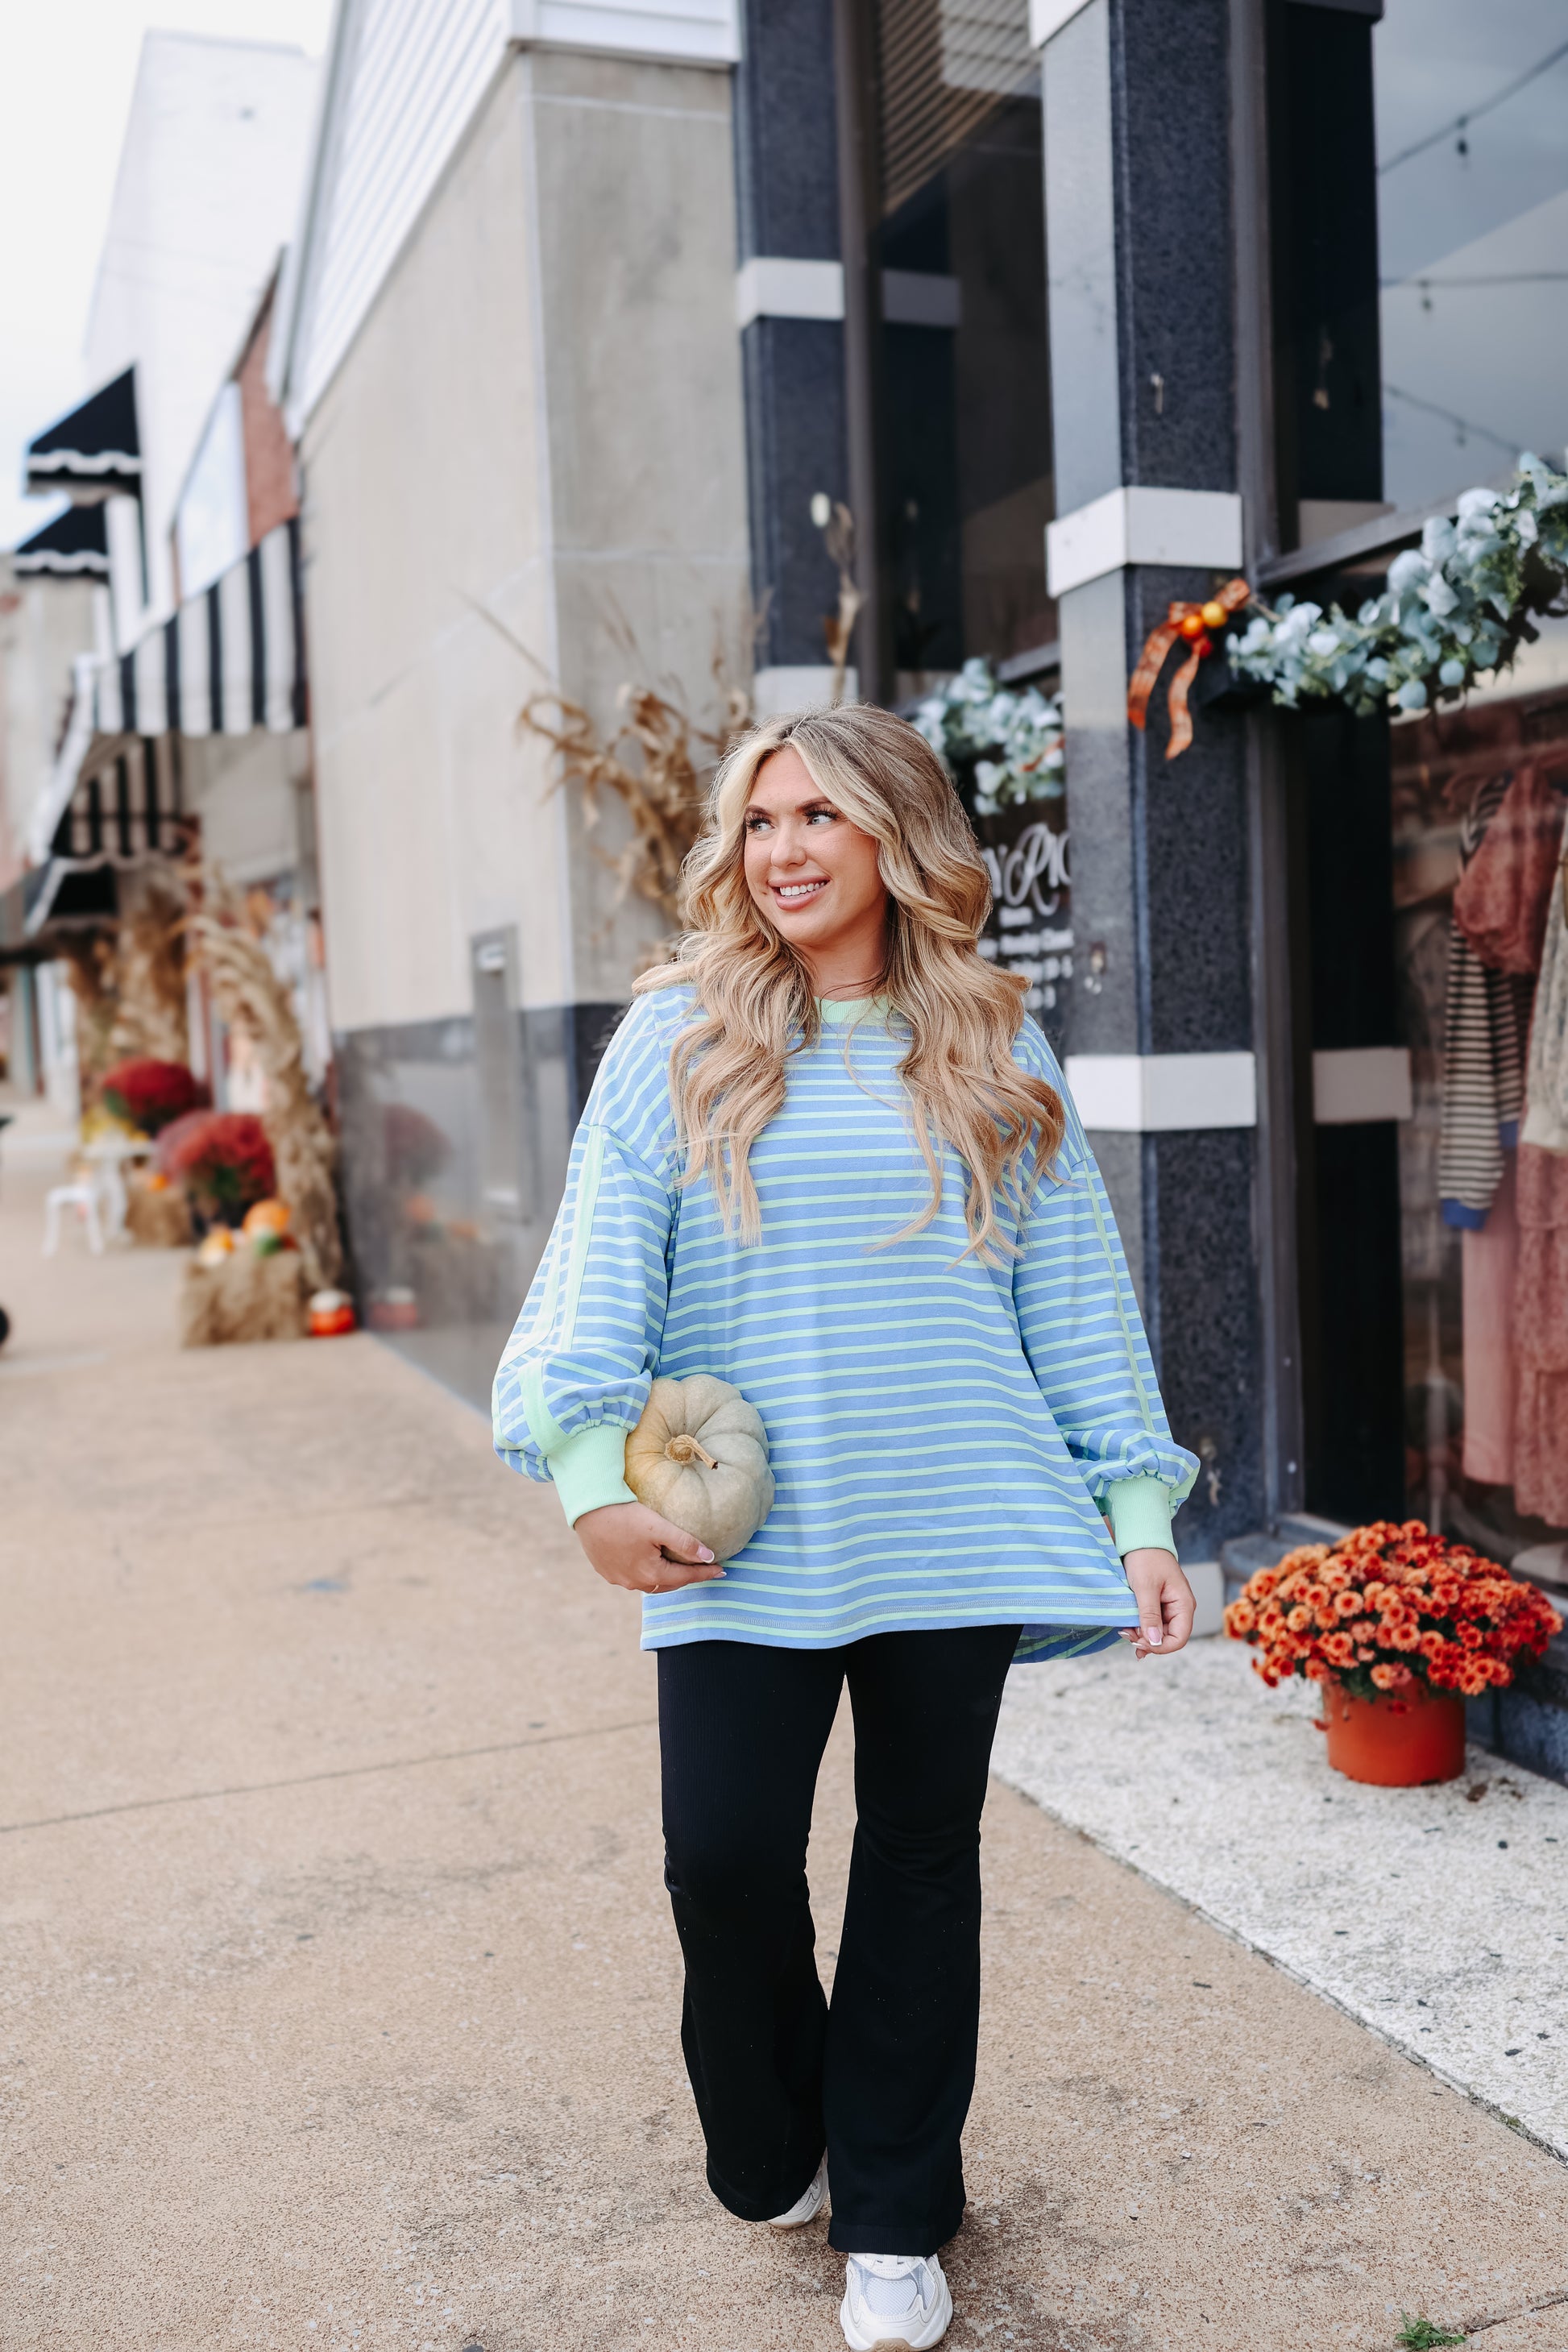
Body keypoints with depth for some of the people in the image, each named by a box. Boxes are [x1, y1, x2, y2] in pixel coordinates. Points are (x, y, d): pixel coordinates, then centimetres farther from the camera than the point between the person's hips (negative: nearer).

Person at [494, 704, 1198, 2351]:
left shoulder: (994, 1055, 6)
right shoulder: (680, 1036, 2)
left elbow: (1073, 1293, 7)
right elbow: (599, 1262, -2)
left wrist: (1139, 1510, 3)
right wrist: (591, 1475, -14)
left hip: (950, 1532, 2)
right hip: (740, 1537, -1)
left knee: (925, 1860, 11)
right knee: (726, 1853, -2)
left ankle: (893, 2218, 30)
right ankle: (774, 2153, 30)